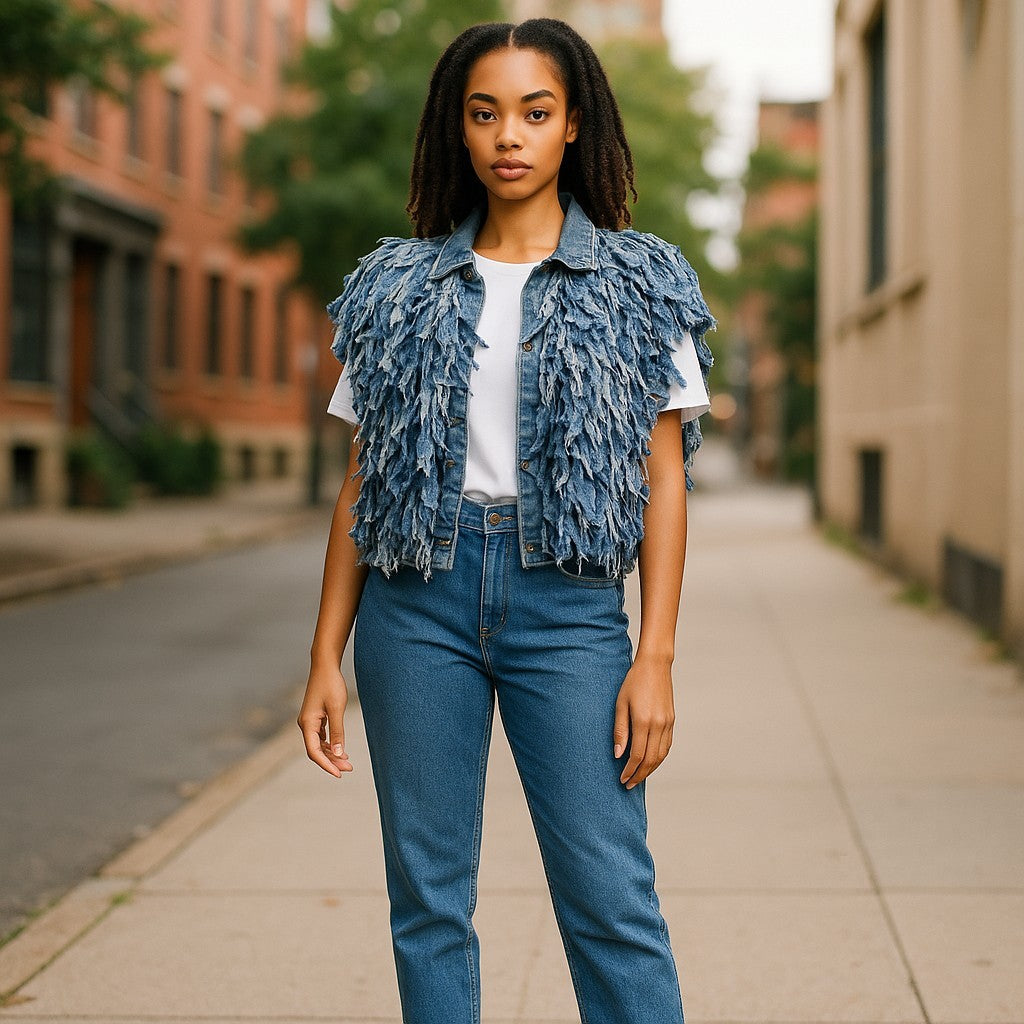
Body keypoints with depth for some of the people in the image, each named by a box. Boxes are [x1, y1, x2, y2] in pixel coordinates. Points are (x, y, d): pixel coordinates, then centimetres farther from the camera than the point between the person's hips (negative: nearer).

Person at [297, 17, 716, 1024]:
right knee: (427, 898, 6)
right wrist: (325, 659, 5)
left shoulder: (641, 282, 6)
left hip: (567, 601, -2)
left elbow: (664, 479, 2)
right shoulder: (398, 286, 10)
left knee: (611, 899, -5)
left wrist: (655, 658, -6)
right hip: (416, 600, 2)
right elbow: (359, 483, 10)